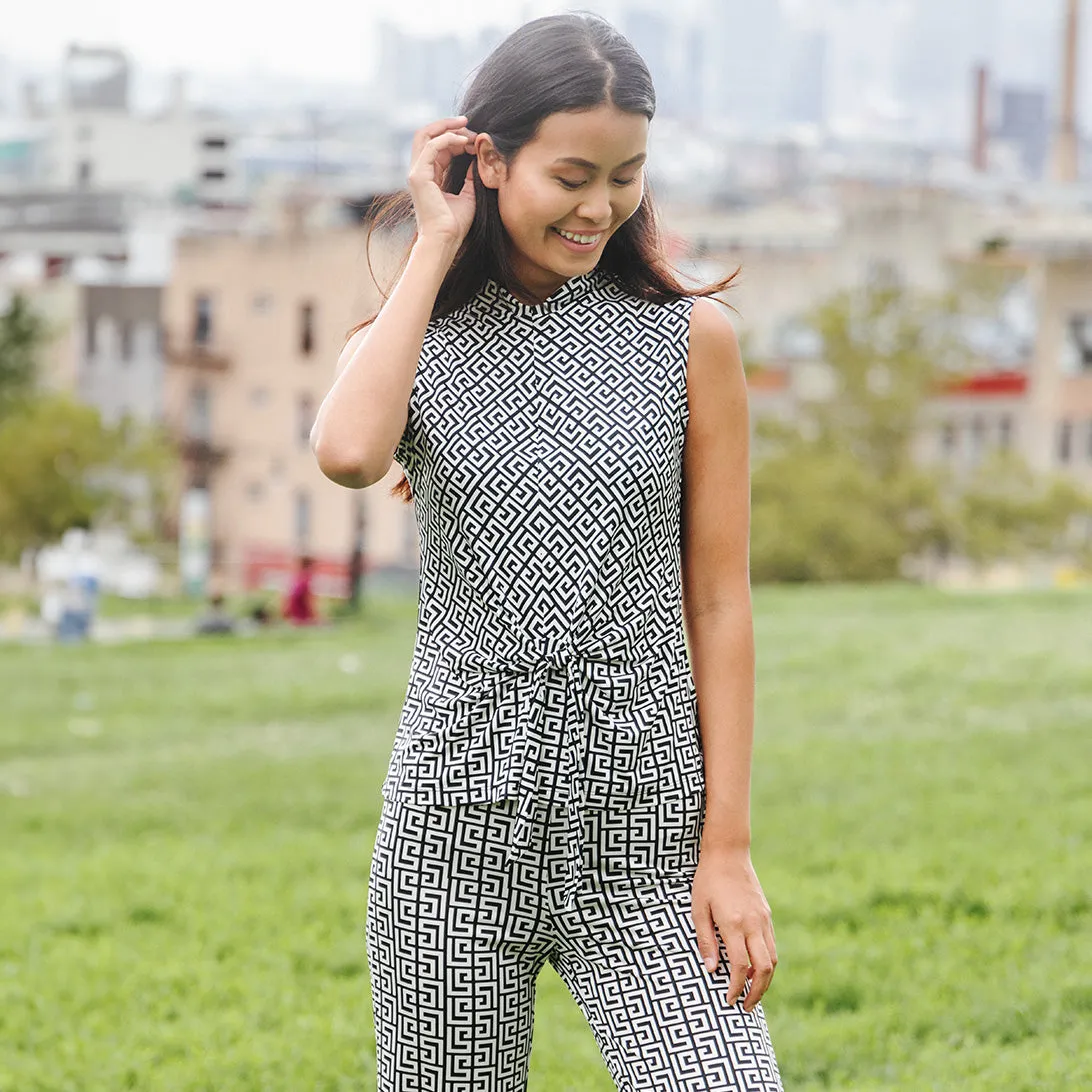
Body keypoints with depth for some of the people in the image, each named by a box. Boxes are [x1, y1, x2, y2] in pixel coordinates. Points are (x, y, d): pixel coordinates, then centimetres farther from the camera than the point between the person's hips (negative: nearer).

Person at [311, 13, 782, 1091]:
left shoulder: (690, 338, 4)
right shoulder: (415, 341, 6)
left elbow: (719, 604, 3)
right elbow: (348, 454, -19)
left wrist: (729, 847, -2)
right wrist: (437, 245, -8)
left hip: (643, 837, -1)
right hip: (458, 828, 1)